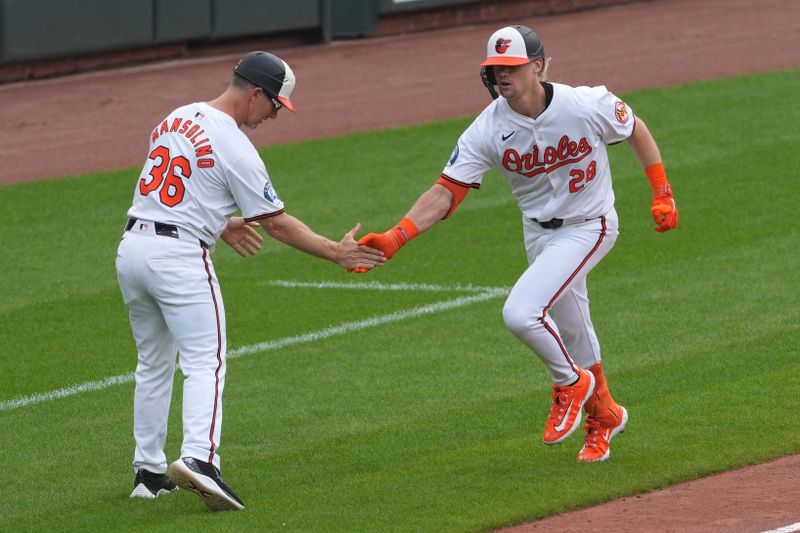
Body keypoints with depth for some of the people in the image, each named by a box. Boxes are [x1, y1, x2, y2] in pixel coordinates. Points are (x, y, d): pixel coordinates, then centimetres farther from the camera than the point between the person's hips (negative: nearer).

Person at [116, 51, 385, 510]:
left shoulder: (178, 118, 13)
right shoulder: (235, 147, -11)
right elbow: (276, 223, -7)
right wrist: (336, 252, -2)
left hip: (132, 246, 8)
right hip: (179, 255, -8)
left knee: (154, 363, 18)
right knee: (205, 362, -9)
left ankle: (149, 471, 20)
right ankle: (199, 458, -29)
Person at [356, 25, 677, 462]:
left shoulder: (587, 106, -23)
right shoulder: (487, 130, -17)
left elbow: (636, 131, -3)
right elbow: (445, 192, -19)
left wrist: (662, 194, -5)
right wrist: (395, 238, -32)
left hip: (588, 227, -5)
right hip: (539, 232, 5)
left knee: (520, 313, -23)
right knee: (572, 332, 19)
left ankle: (571, 383, 5)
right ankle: (602, 414, 45)